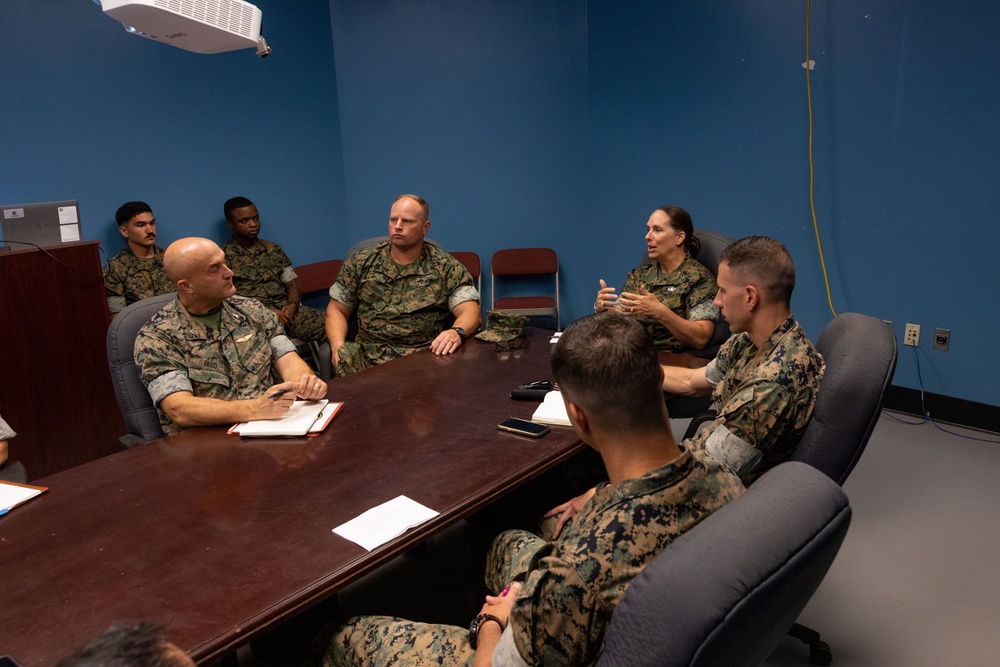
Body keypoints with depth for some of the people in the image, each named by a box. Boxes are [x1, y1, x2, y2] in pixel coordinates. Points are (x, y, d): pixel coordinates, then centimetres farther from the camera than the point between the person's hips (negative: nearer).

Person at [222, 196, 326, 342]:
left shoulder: (273, 249, 19)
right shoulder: (224, 257, 4)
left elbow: (292, 283, 17)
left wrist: (293, 305, -6)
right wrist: (266, 311, -14)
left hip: (286, 310, 5)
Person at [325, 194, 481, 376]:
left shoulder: (446, 267, 5)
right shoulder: (360, 263, 11)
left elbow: (471, 311, -4)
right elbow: (336, 310, 16)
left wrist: (457, 332, -28)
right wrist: (338, 346, -4)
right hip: (369, 353, 3)